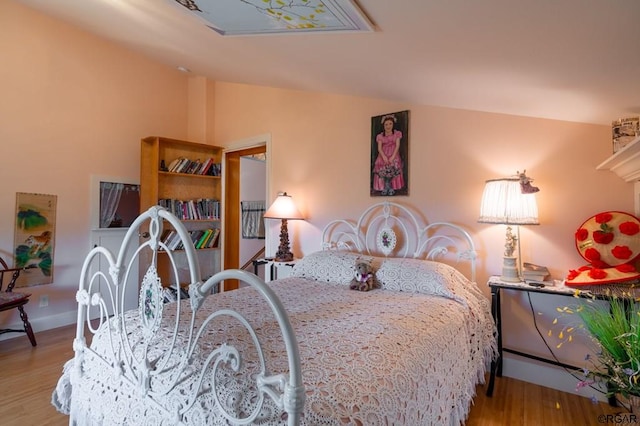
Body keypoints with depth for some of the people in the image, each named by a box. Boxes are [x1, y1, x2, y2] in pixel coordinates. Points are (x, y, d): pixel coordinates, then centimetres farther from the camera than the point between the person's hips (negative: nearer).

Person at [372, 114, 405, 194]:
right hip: (383, 156, 1)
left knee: (393, 172, -18)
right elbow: (379, 148, -2)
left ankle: (391, 188, -10)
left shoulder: (397, 133, 7)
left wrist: (392, 157, -17)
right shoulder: (380, 136, 9)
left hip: (393, 156, -1)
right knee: (383, 172, -15)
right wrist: (384, 157, -19)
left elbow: (397, 146, -3)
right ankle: (385, 188, -9)